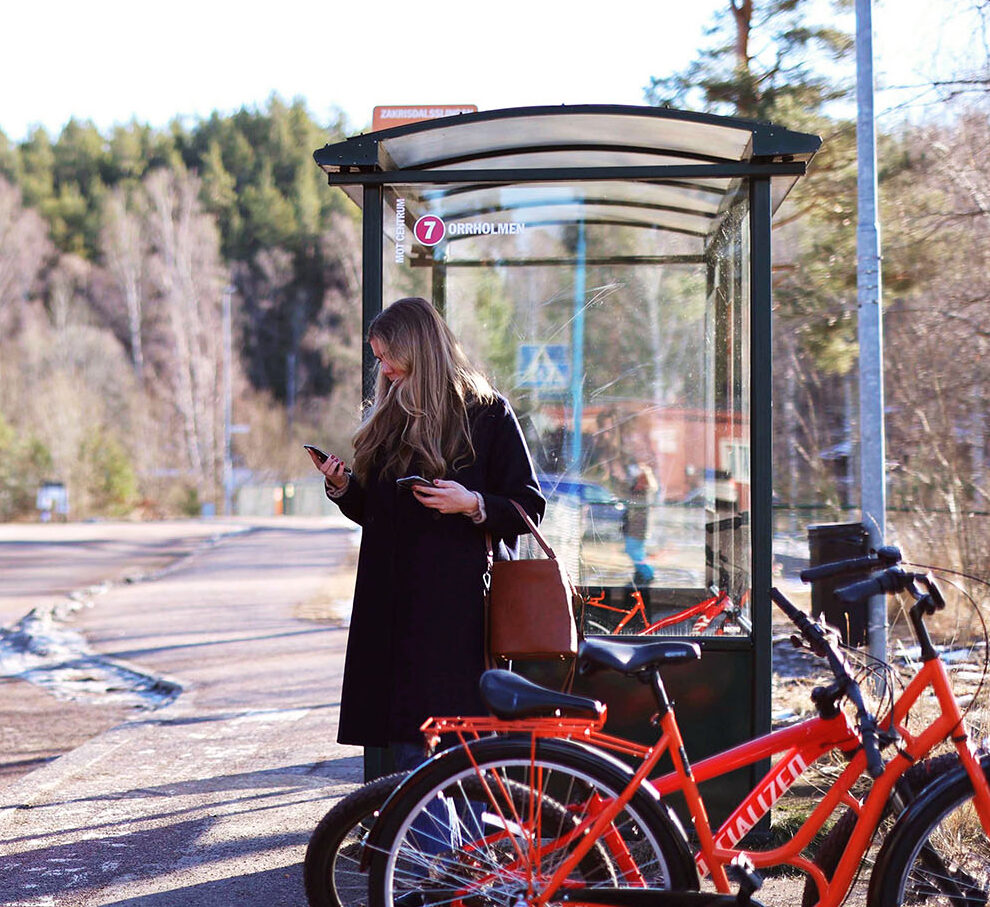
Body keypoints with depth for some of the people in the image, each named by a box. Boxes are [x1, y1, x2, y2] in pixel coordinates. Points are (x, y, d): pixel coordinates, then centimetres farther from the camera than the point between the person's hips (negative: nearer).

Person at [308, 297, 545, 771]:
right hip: (393, 603, 6)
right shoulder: (387, 417, 16)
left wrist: (472, 504, -18)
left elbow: (529, 507, -2)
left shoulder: (487, 414, -1)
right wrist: (342, 486, 4)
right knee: (404, 743, 3)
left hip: (460, 605, -6)